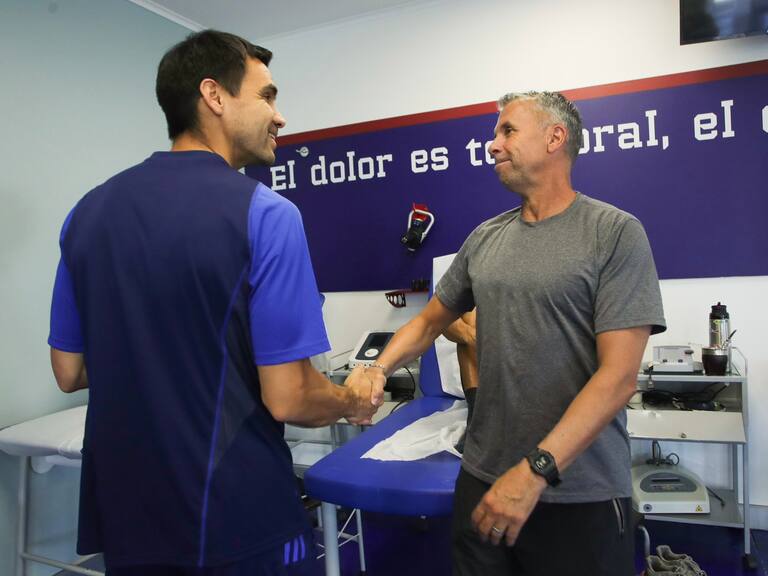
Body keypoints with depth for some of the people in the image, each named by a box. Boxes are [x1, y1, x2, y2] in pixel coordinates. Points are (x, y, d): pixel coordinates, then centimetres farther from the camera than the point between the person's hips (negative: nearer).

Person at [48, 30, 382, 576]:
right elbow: (287, 399, -19)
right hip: (238, 522, -5)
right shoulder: (264, 213, -18)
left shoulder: (89, 210, 1)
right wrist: (354, 401, 0)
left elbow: (69, 371, 6)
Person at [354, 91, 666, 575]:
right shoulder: (485, 238, 6)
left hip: (580, 494, -4)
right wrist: (380, 369, -4)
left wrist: (535, 471, -21)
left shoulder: (615, 232, -9)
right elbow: (430, 321, 15)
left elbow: (619, 375, -16)